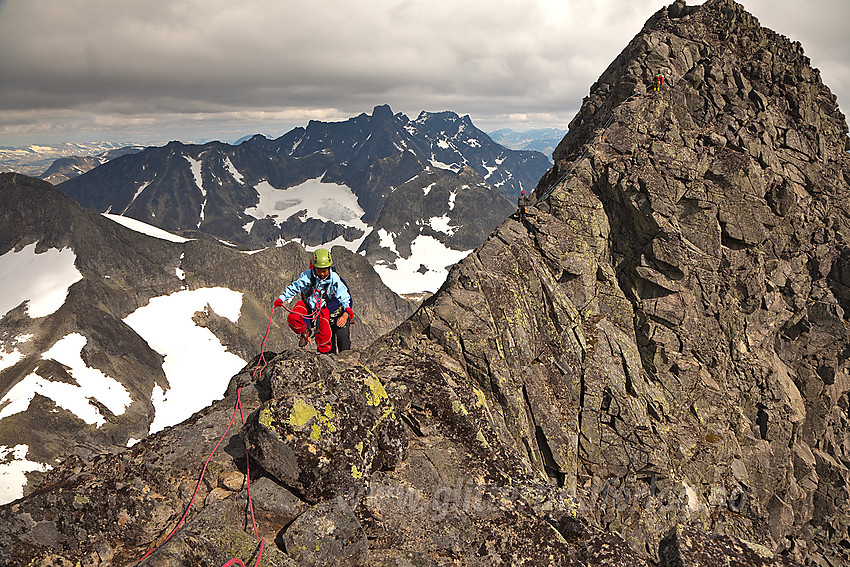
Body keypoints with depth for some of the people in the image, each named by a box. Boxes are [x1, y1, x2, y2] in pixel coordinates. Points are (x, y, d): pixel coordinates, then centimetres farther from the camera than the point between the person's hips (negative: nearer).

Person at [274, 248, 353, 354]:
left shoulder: (334, 279, -19)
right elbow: (294, 287, -8)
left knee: (324, 335, -11)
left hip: (323, 307, -1)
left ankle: (324, 353, 19)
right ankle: (305, 332, 6)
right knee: (292, 318, -26)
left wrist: (346, 313, -30)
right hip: (307, 304, 1)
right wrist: (281, 299, -15)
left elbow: (344, 296, -18)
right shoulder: (307, 276, -20)